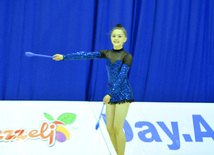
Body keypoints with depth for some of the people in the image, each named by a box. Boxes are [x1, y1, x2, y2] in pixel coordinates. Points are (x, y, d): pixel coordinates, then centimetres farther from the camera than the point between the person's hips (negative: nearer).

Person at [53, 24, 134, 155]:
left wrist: (110, 94, -20)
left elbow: (121, 76, -15)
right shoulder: (107, 53, 7)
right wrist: (65, 57, -9)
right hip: (112, 94, 6)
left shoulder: (127, 56, -7)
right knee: (110, 128, 4)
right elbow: (86, 55, -1)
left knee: (117, 128, -9)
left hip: (122, 94, -6)